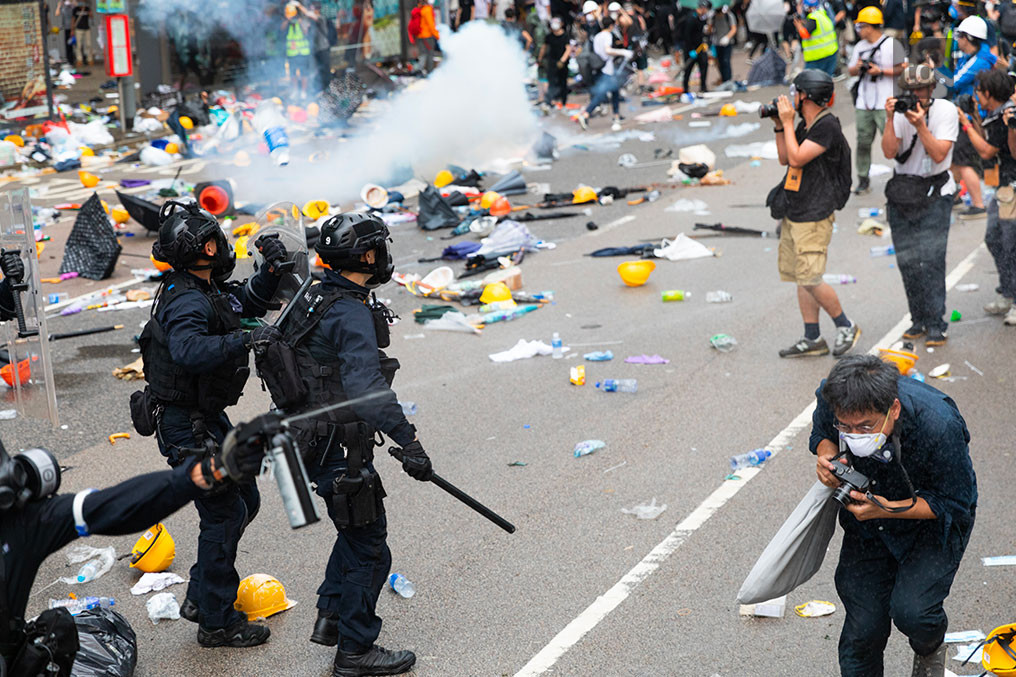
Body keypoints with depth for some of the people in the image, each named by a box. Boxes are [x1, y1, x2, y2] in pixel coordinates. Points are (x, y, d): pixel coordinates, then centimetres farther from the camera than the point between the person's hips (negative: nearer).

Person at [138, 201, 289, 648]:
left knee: (244, 500, 18)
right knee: (224, 514, -2)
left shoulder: (207, 289, 5)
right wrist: (244, 340, -47)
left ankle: (200, 598, 28)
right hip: (186, 424, -10)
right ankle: (216, 623, 10)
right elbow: (189, 351, -44)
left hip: (207, 416, 10)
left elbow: (251, 300, 19)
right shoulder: (187, 302, -25)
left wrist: (272, 269, 2)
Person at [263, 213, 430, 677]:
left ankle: (331, 617, 32)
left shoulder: (315, 298, 8)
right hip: (337, 447, -10)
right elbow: (366, 387, -34)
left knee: (358, 529, 26)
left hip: (313, 439, 10)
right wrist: (408, 441, -37)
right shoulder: (352, 313, -22)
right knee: (368, 549, 1)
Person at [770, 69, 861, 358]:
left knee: (810, 280, -11)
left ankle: (846, 327, 7)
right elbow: (784, 159, 20)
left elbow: (797, 159, -20)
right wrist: (779, 127, 11)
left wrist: (788, 122, -13)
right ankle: (812, 340, 13)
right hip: (792, 215, 9)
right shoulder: (805, 125, 13)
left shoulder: (827, 126, -15)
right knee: (801, 280, 8)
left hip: (814, 218, -9)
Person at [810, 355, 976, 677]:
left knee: (911, 612, -22)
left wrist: (888, 509, -33)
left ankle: (930, 650, 15)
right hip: (867, 518, 3)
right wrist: (828, 454, -22)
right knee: (863, 627, -2)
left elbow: (954, 504, -21)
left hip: (933, 520, -3)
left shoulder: (939, 426, -36)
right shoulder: (831, 398, -26)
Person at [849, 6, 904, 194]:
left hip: (885, 105, -6)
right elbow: (850, 70, 18)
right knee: (863, 142, 5)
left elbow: (901, 69, -6)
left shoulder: (891, 44, -4)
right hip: (863, 104, 6)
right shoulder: (860, 46, 16)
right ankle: (863, 180, 12)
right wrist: (857, 67, -3)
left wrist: (880, 71, -16)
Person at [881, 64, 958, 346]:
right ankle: (918, 320, 15)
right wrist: (891, 119, -21)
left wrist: (920, 125, -26)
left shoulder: (946, 111, -8)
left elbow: (938, 155, -17)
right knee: (907, 260, 3)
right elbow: (889, 152, -11)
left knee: (931, 259, -12)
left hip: (935, 194, -4)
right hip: (901, 194, 4)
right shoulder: (900, 111, 0)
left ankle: (936, 325, -8)